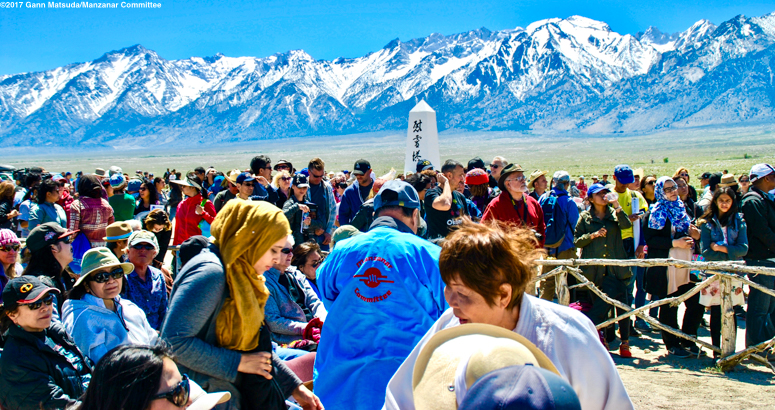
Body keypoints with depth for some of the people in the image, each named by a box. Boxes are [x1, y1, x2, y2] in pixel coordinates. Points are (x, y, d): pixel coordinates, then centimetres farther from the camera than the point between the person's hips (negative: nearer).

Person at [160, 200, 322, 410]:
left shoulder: (241, 274, 11)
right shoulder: (209, 273, -18)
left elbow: (256, 347, 17)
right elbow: (175, 342, -25)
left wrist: (295, 387, 12)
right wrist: (239, 362, -19)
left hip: (232, 388, 9)